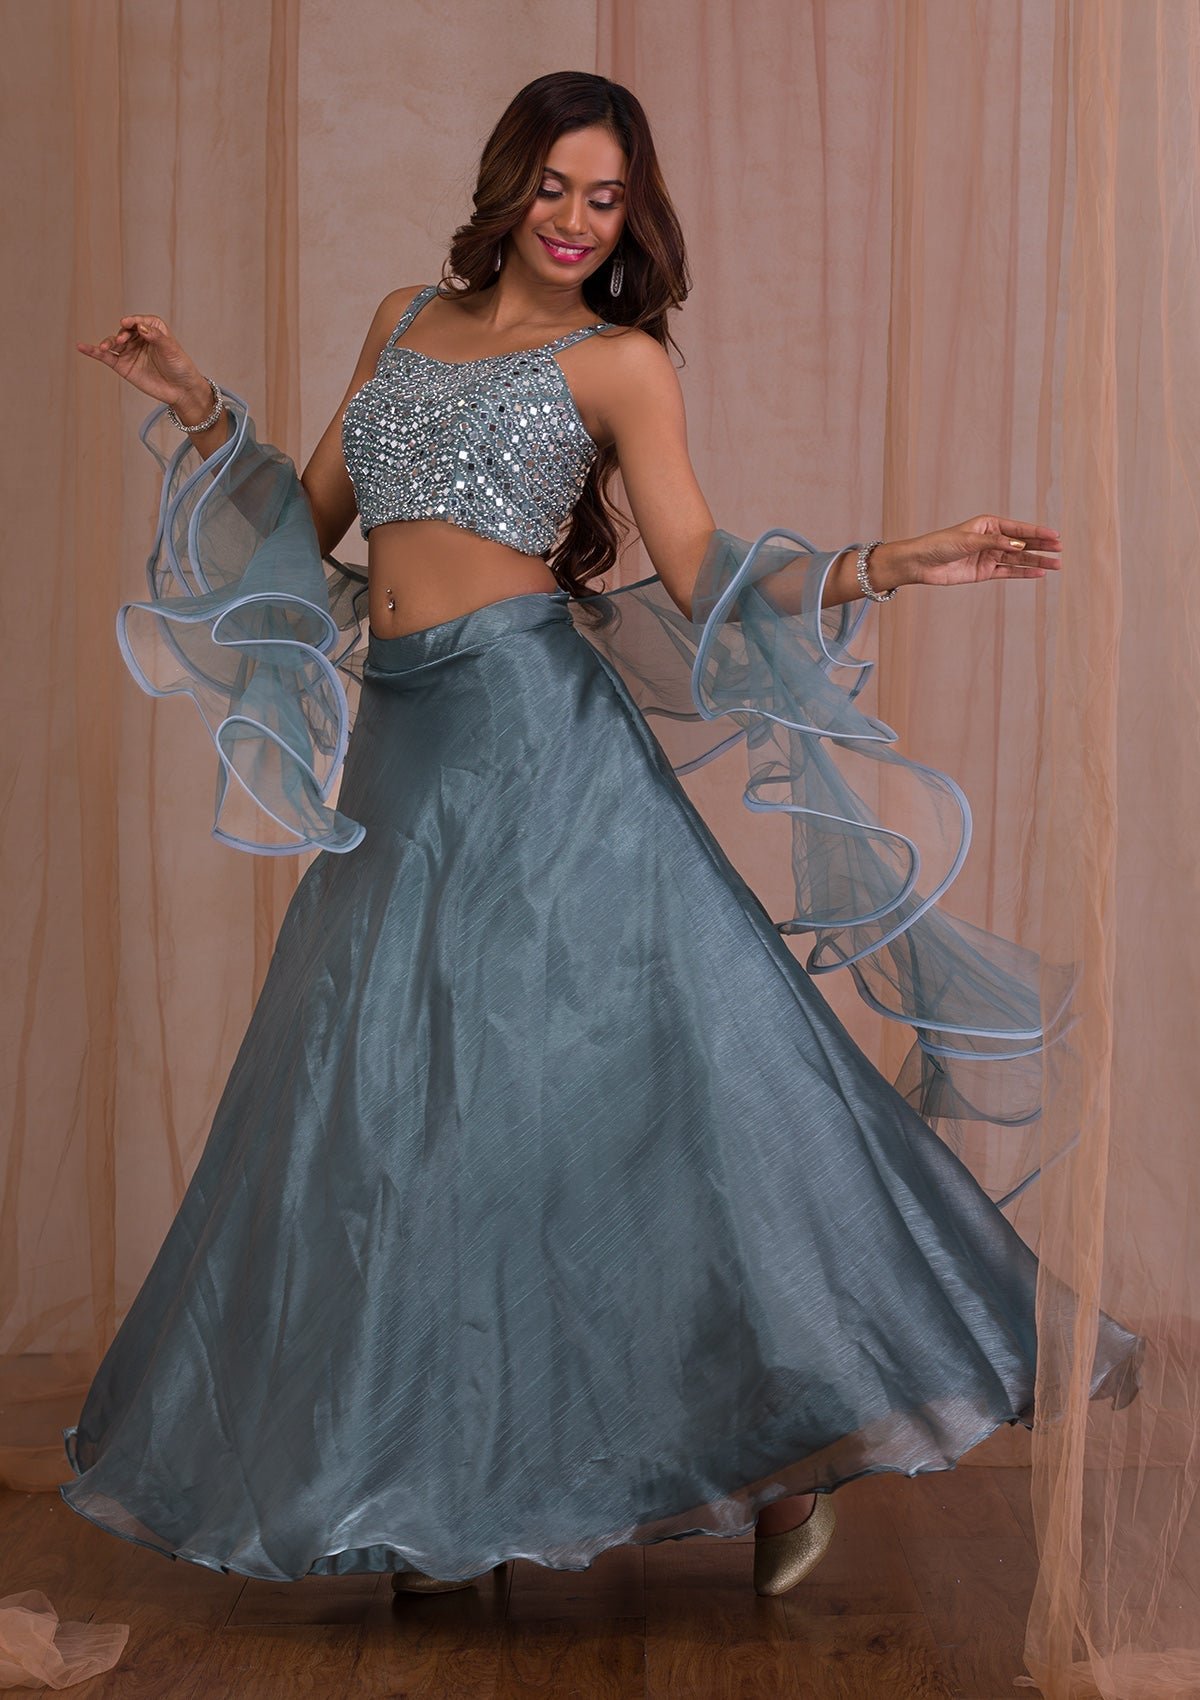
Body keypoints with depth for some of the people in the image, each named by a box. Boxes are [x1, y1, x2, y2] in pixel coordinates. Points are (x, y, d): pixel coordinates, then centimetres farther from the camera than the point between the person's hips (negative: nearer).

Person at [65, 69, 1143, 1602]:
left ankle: (791, 1429, 0)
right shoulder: (407, 319, 19)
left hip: (535, 728, -4)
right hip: (402, 747, 5)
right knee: (397, 1103, 4)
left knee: (641, 1049, -11)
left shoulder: (619, 359, 5)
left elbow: (700, 575, -2)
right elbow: (312, 519, 22)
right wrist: (202, 415, 13)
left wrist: (885, 567, -13)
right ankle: (438, 1487, 16)